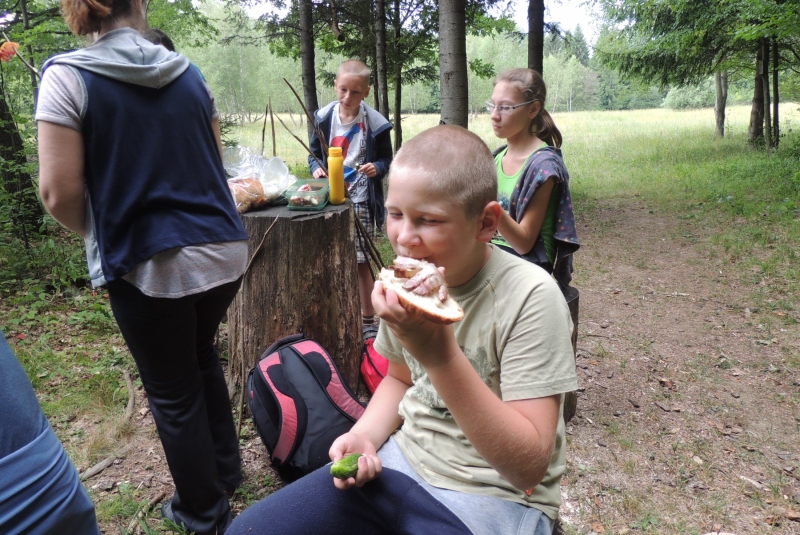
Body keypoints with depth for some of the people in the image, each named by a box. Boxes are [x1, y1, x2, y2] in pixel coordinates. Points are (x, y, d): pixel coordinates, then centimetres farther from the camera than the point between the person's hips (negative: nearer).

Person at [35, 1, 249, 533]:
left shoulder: (67, 76, -6)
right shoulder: (189, 74, 6)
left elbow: (60, 192, -11)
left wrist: (97, 231, 9)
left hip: (149, 265, -4)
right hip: (223, 251, 5)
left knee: (174, 393, 13)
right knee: (201, 355, 29)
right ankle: (226, 469, 44)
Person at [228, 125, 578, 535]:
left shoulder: (530, 298, -22)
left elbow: (529, 467, -24)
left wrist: (440, 354, -34)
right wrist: (364, 435, -6)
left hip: (494, 497, -5)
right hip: (402, 460, 6)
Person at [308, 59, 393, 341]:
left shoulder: (374, 123, -8)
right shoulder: (323, 117, -1)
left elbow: (386, 158, 2)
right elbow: (314, 153, 10)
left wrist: (377, 167, -20)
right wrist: (315, 168, -11)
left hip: (360, 201, -3)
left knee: (360, 260, 2)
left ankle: (368, 319, 18)